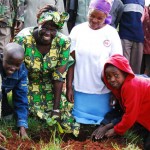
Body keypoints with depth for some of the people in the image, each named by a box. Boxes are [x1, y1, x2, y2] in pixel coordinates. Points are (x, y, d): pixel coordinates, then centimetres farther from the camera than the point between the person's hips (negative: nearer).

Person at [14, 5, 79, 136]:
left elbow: (59, 77, -13)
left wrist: (56, 107, -13)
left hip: (51, 92, 2)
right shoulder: (23, 39, -26)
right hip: (25, 89, -2)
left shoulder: (63, 42, -19)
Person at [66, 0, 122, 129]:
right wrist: (69, 87, 0)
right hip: (80, 88, 1)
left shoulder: (111, 33, -4)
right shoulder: (78, 30, -1)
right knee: (79, 121, 7)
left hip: (103, 90, -1)